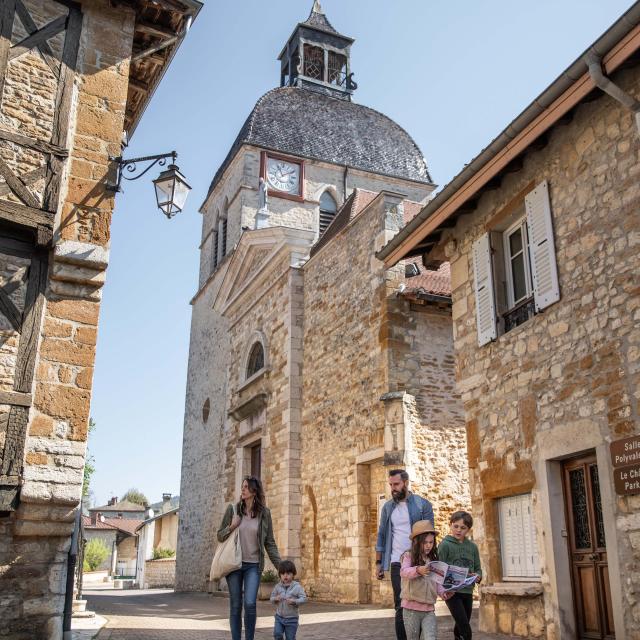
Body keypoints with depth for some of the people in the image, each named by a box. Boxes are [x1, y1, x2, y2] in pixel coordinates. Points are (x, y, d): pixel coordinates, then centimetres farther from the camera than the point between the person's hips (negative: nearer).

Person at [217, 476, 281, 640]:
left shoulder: (264, 513, 0)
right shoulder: (232, 509, 1)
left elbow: (270, 544, 4)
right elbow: (220, 536, 7)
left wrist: (280, 566, -3)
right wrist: (231, 527, -12)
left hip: (253, 565, -1)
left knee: (250, 604, -15)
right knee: (235, 606, 5)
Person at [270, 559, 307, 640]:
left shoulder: (297, 587, -11)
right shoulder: (278, 586, -1)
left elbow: (304, 598, -14)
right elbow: (272, 597, 8)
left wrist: (294, 601, -30)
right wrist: (275, 599, -15)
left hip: (292, 618, -3)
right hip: (279, 616, 3)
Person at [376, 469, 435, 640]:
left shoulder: (422, 504, 0)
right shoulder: (387, 507, 9)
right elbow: (382, 536, 12)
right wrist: (378, 563, 7)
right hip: (397, 563, 2)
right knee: (401, 606, -1)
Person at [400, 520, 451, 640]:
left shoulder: (433, 560, 10)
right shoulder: (408, 556, -6)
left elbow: (437, 582, 13)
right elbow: (403, 572, -23)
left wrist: (443, 592, -7)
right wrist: (418, 570, -42)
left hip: (429, 609, 3)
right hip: (411, 608, -3)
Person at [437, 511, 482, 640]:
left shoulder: (472, 546, 9)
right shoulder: (445, 545, -5)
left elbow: (477, 568, 13)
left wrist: (478, 576, -9)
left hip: (468, 592, 5)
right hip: (452, 591, -5)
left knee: (461, 628, 14)